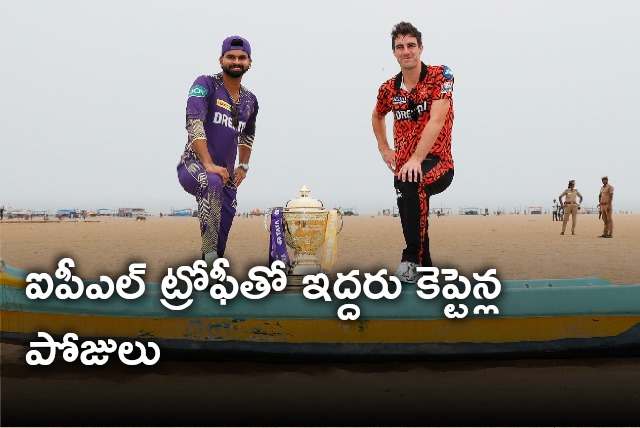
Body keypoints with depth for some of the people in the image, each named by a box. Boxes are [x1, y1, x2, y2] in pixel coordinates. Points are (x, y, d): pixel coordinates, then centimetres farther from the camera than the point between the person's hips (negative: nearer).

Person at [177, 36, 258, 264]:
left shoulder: (250, 100, 13)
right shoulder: (206, 84, -5)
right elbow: (194, 124, -18)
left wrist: (243, 165, 15)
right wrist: (209, 165, -28)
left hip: (226, 175, 6)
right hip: (193, 165, -6)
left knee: (223, 232, 2)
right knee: (212, 183, -39)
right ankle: (209, 252, -40)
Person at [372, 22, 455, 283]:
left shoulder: (440, 75, -7)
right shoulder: (389, 89, 7)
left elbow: (436, 120, -20)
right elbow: (377, 116, 30)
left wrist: (416, 159, -30)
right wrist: (384, 148, 16)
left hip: (437, 164, -6)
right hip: (403, 167, 6)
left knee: (411, 183, -36)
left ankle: (413, 257, -27)